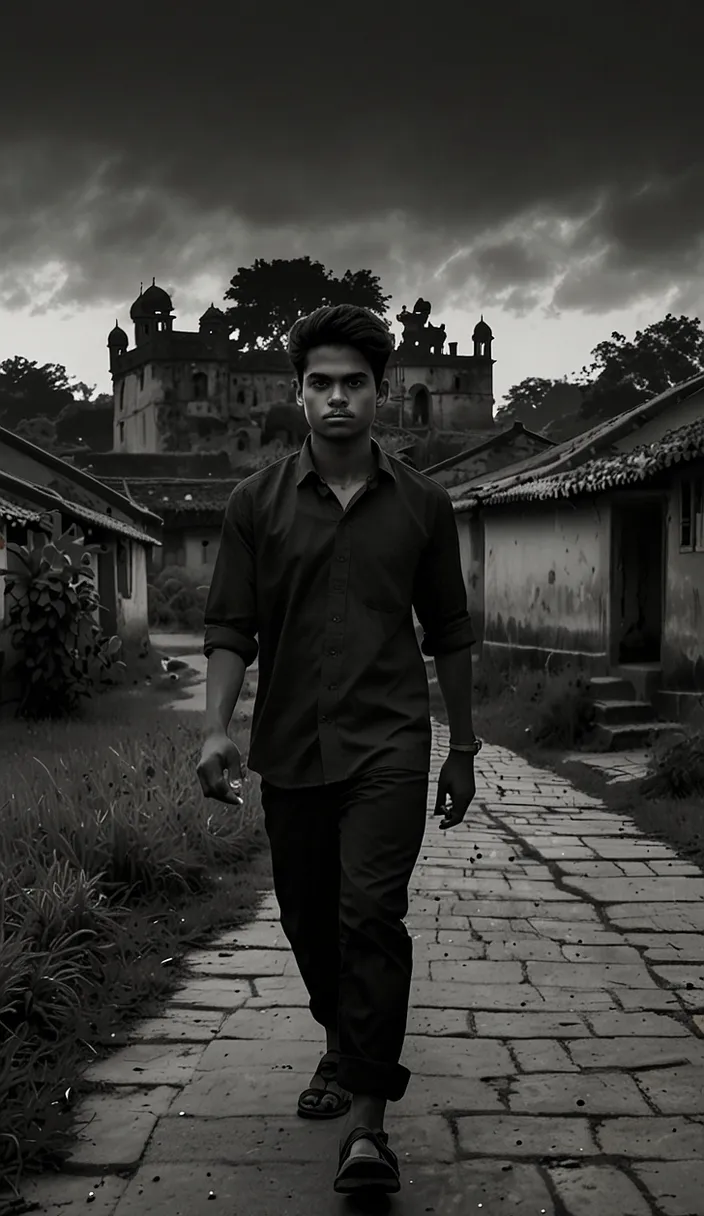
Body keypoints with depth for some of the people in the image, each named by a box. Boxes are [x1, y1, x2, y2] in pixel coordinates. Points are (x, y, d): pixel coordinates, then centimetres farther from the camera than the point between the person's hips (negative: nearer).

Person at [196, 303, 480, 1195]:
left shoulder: (422, 506, 3)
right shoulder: (257, 503, 2)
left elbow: (449, 635, 10)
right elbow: (229, 627, -1)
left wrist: (463, 748, 11)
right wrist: (216, 728, -15)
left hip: (387, 746, -2)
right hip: (289, 751, 2)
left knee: (370, 915, -13)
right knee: (308, 921, 14)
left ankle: (367, 1117, -7)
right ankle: (345, 1045, 39)